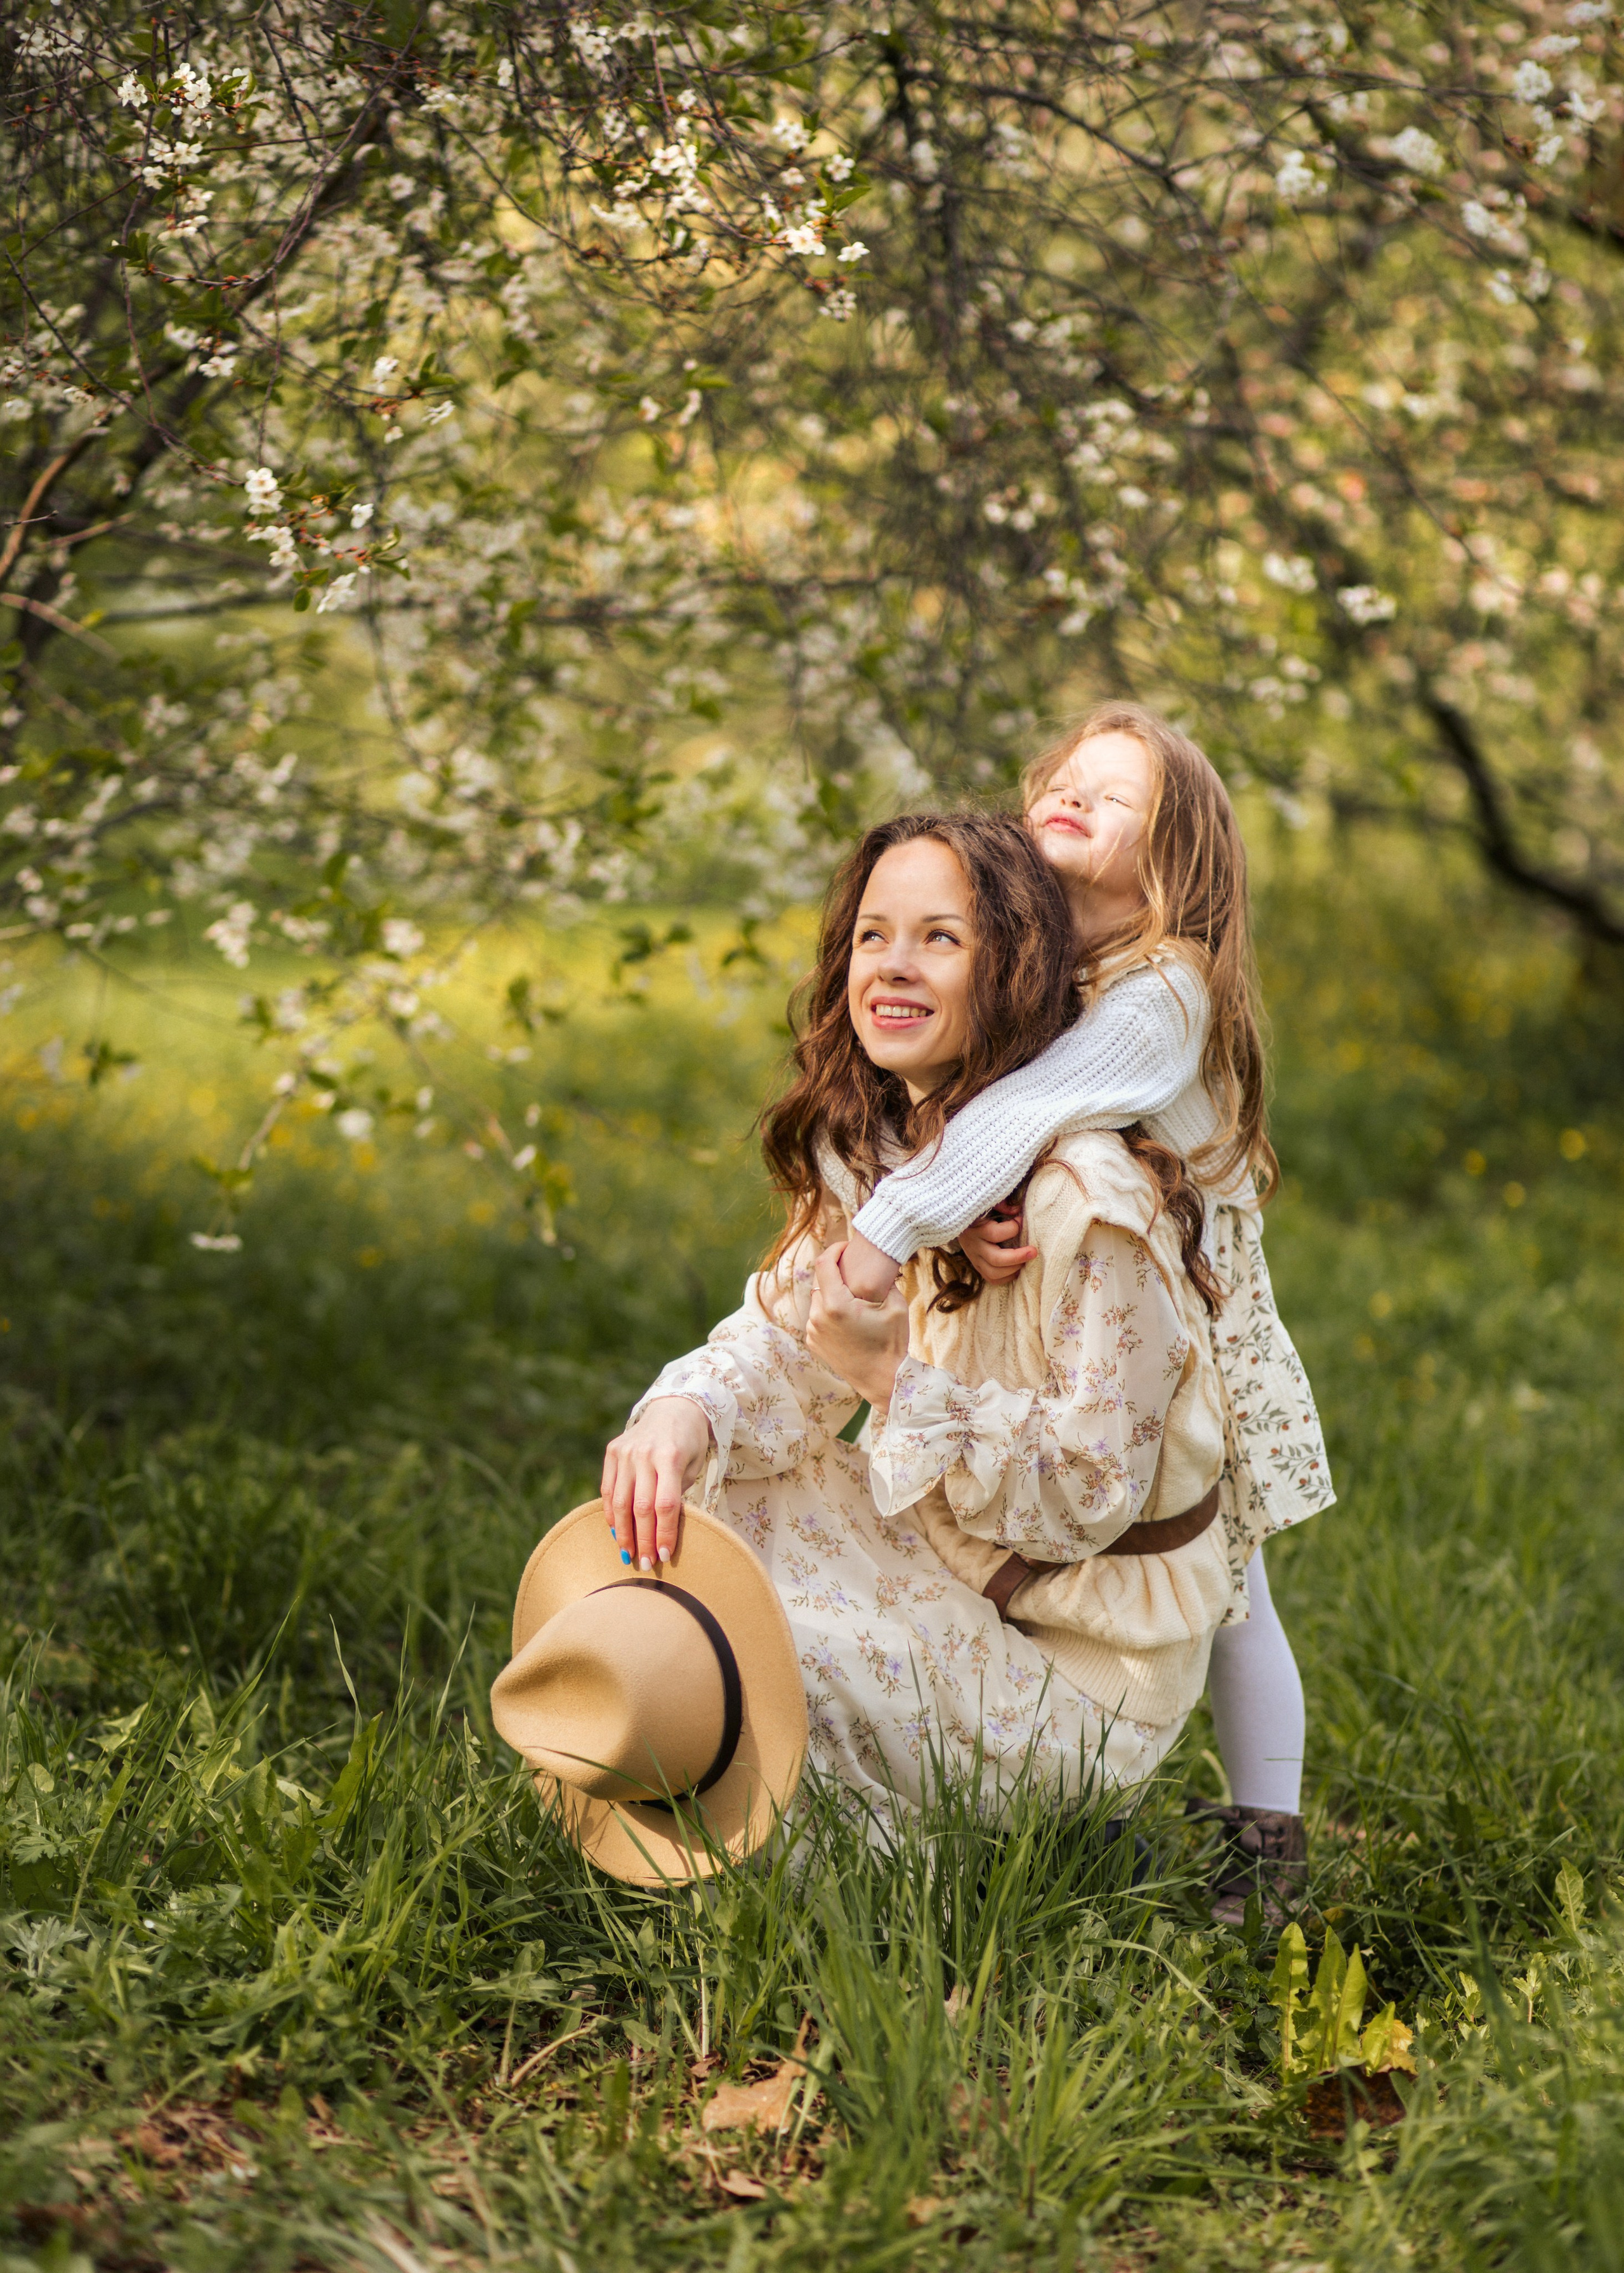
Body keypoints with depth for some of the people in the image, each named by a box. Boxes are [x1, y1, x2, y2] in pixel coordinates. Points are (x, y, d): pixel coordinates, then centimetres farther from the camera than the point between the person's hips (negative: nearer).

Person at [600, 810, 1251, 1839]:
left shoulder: (1088, 1195, -26)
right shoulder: (878, 1150, 2)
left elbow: (1091, 1488, -23)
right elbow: (785, 1331, -1)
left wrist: (894, 1379, -31)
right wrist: (684, 1414, -23)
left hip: (1085, 1671, -8)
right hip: (954, 1576, 8)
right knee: (687, 1499, -2)